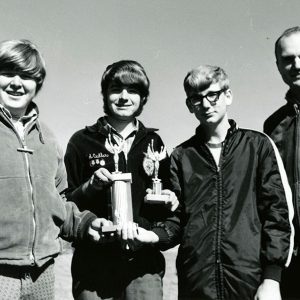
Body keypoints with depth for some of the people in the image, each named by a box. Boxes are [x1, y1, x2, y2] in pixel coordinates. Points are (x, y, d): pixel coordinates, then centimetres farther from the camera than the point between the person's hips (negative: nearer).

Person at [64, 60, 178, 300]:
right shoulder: (82, 142, 2)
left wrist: (168, 201, -4)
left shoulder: (153, 142, 9)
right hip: (94, 262, -1)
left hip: (143, 261, 1)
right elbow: (64, 203, 3)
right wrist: (90, 187, -13)